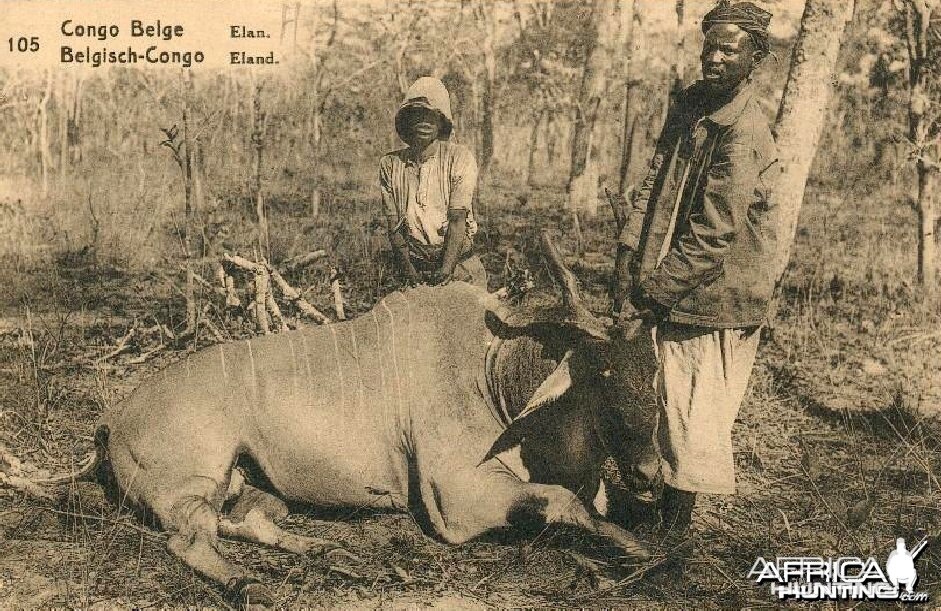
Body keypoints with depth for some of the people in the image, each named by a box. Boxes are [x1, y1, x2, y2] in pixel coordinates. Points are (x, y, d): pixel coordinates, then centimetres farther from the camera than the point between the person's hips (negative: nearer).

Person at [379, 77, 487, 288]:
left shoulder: (460, 158, -6)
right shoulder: (389, 164, 2)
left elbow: (458, 220, -13)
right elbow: (393, 226, 0)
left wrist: (445, 271, -23)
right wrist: (409, 272, -12)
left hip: (460, 268, -2)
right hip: (416, 268, 2)